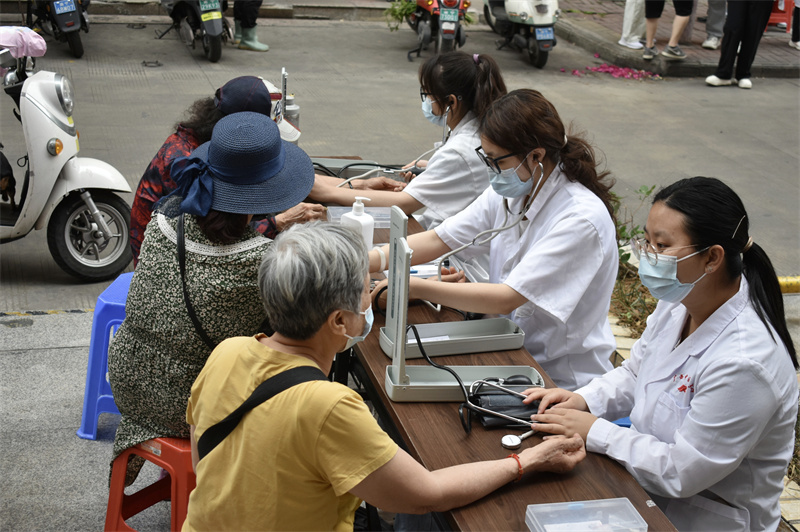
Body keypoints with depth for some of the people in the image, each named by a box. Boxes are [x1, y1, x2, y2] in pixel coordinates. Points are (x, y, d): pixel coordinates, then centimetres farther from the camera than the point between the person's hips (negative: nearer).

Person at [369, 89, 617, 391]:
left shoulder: (582, 219, -24)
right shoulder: (507, 192, 0)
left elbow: (507, 299, -28)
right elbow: (437, 240, -1)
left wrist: (417, 288, -29)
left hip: (563, 383, -7)